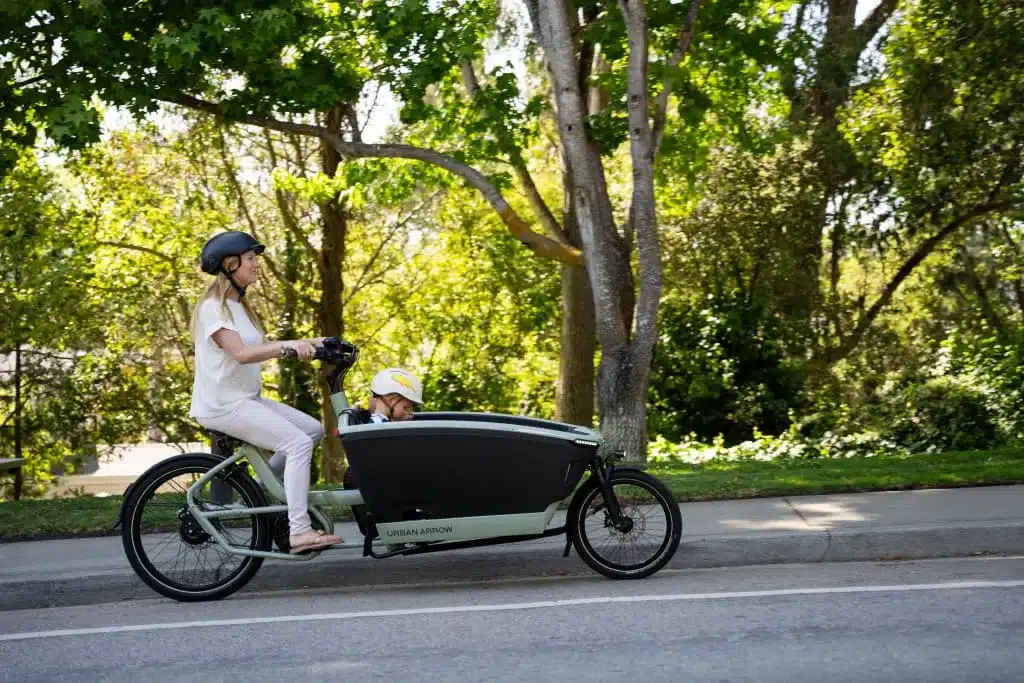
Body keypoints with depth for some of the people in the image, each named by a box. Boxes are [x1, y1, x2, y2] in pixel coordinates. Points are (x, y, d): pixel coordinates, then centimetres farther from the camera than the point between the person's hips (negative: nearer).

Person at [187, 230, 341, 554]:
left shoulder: (238, 305, 16)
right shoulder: (213, 307, -13)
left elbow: (261, 347, 11)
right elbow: (241, 354, -26)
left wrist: (308, 343, 1)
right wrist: (289, 345, -35)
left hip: (246, 398, 9)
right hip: (223, 404, -9)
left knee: (313, 429, 2)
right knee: (299, 443, -19)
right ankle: (299, 531, -19)